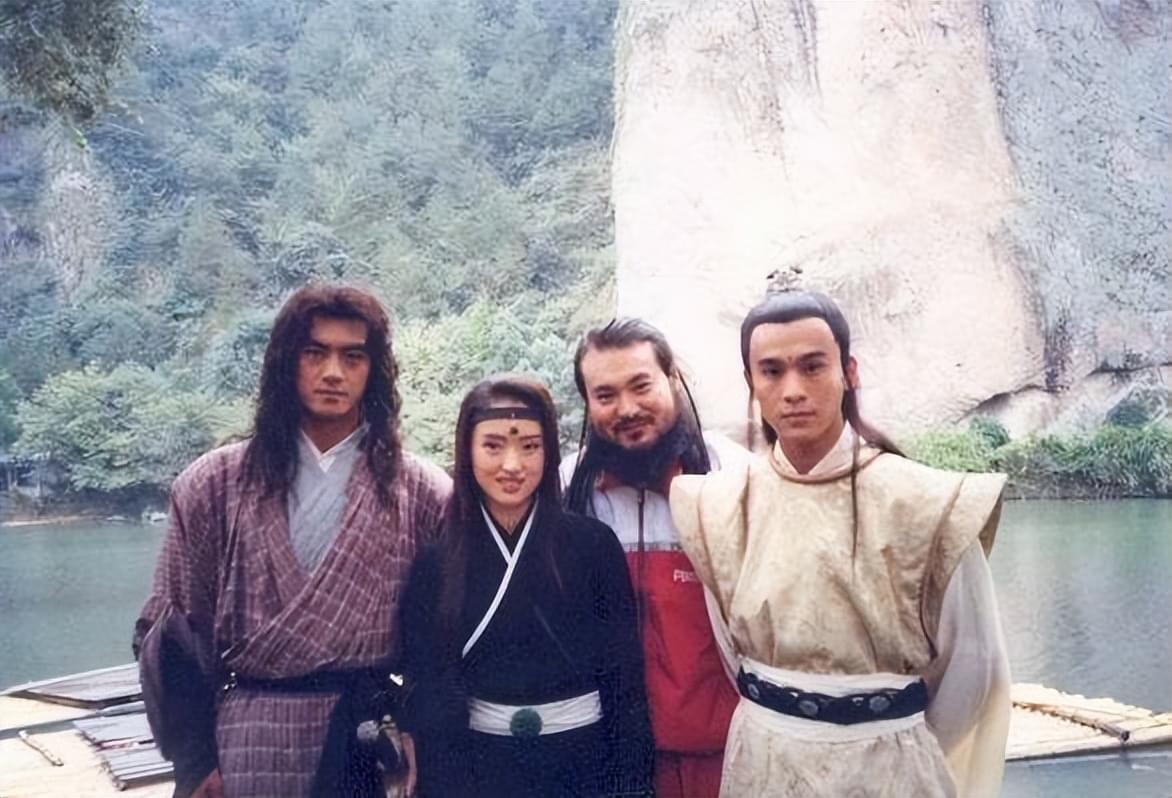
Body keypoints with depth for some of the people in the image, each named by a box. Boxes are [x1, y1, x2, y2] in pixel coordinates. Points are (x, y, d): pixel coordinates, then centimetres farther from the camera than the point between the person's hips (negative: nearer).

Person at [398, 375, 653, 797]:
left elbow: (625, 673, -6)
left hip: (584, 756, 0)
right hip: (482, 762, 1)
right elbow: (426, 688, -2)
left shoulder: (593, 544, -7)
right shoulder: (436, 561, -4)